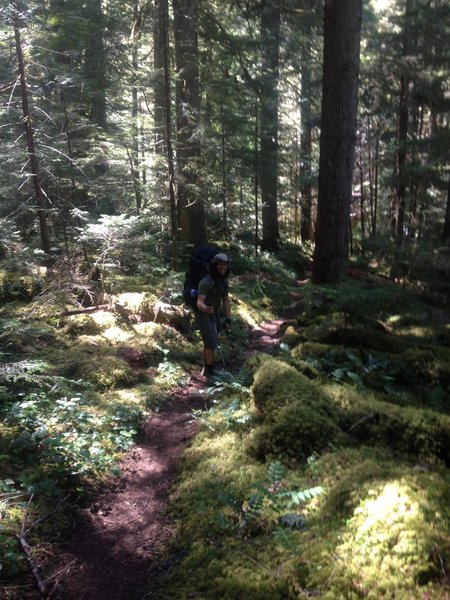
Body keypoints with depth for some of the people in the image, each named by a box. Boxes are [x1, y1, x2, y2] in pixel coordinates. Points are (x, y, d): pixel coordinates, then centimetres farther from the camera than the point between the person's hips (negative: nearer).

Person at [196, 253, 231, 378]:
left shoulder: (224, 281, 1)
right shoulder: (206, 281, -24)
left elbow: (226, 300, 9)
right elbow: (199, 303, -31)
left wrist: (228, 319, 7)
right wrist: (206, 309, -54)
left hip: (216, 315, 7)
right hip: (204, 315, -7)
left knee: (209, 342, 12)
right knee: (212, 343, -14)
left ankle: (206, 369, 24)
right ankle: (210, 371, -2)